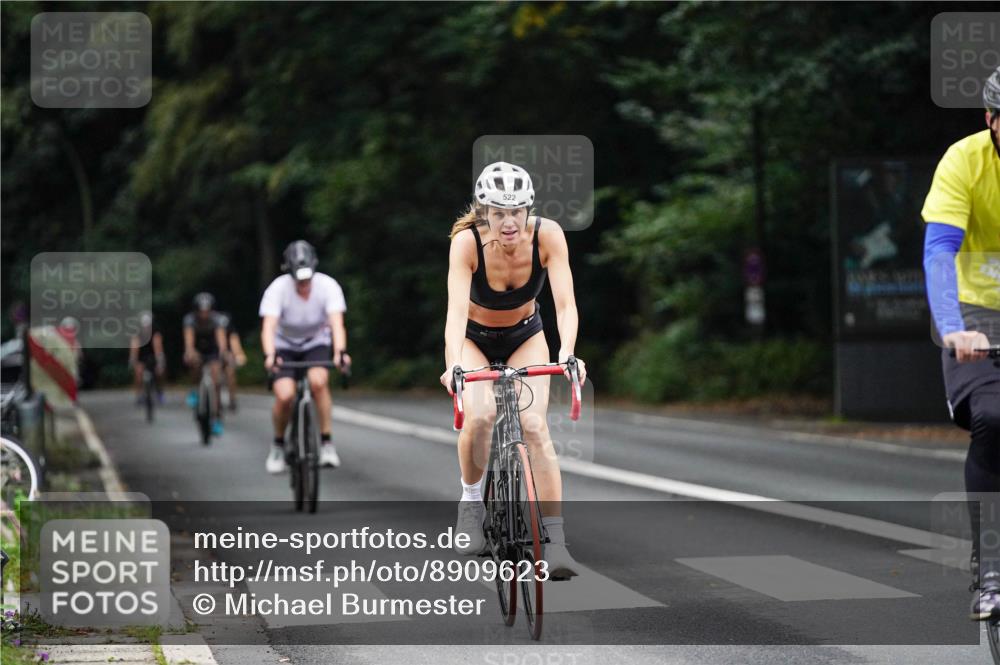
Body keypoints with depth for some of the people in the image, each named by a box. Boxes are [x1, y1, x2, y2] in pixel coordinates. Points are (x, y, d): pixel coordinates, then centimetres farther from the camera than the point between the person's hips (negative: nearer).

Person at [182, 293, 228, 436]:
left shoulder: (218, 319, -23)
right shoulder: (190, 319, -23)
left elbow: (221, 337, -37)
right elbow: (189, 338, -38)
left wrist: (223, 352, -58)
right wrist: (189, 351, -60)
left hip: (212, 353, 0)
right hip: (197, 352, 0)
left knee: (217, 383, -15)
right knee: (194, 360, -35)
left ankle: (216, 419, -6)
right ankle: (195, 390, -11)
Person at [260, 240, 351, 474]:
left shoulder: (328, 286, -23)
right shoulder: (278, 288, -25)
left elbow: (337, 323, -34)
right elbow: (268, 326, -35)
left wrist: (340, 352, -52)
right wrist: (269, 355, -54)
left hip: (317, 343, 0)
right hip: (285, 346, 0)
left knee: (318, 381, -32)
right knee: (284, 395, -23)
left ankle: (327, 443, -19)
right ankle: (278, 445, 4)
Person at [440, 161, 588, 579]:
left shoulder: (547, 235, -27)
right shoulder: (467, 241, -31)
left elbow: (564, 303, -32)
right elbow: (457, 308, -40)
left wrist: (567, 354, -50)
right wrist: (454, 364, -56)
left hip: (524, 337, 1)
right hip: (474, 339, -1)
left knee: (535, 425, -20)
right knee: (480, 415, -28)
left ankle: (555, 540, -16)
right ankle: (471, 502, -2)